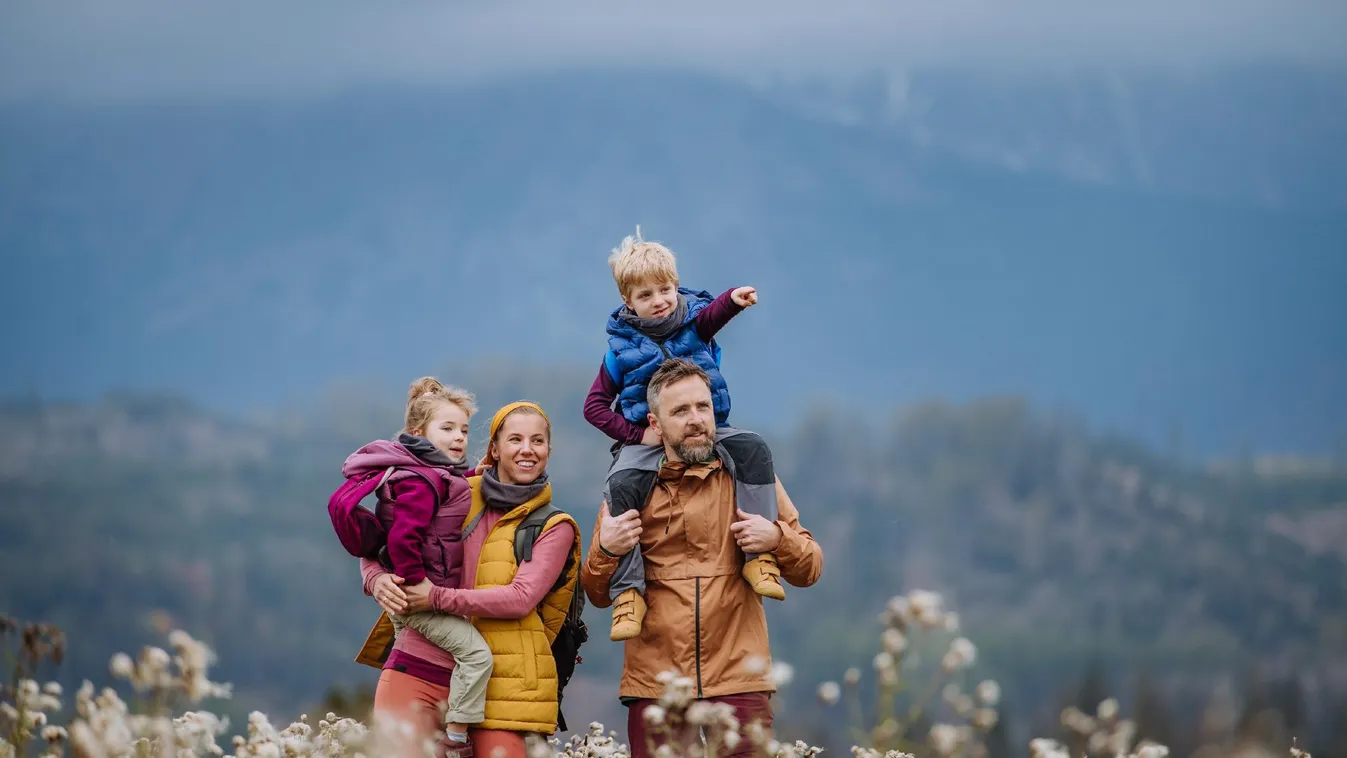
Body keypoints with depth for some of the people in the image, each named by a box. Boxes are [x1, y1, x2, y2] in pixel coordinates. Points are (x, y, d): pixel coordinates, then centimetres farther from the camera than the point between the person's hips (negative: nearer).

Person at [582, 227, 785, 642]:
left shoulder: (693, 321, 3)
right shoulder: (623, 347, 1)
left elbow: (712, 313, -22)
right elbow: (595, 406, 3)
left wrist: (735, 299, -47)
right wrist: (637, 434, -12)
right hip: (648, 440, -2)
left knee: (752, 448, -25)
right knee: (621, 484, -31)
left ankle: (759, 554, -25)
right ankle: (628, 590, -29)